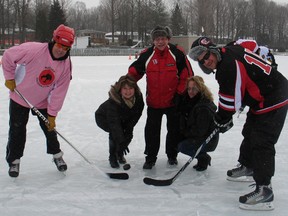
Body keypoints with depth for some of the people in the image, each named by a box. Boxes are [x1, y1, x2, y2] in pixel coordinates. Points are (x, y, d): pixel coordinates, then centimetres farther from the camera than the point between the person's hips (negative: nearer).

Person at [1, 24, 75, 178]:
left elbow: (59, 91, -14)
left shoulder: (65, 65, -16)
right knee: (17, 130, 4)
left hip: (43, 101, 3)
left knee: (49, 127, 10)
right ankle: (14, 160, 20)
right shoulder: (34, 50, -29)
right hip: (20, 97, -2)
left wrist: (52, 115, -14)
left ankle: (57, 155, 32)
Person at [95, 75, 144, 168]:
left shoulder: (138, 97, -27)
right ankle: (112, 157, -7)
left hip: (123, 119, 5)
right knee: (115, 133, -27)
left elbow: (137, 114, -13)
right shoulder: (113, 101, -42)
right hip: (104, 118, -5)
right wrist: (121, 142, -51)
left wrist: (129, 127, -22)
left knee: (128, 135, -11)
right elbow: (114, 123, -45)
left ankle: (120, 153, 17)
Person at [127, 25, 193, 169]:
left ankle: (172, 155, 31)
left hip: (173, 100, -1)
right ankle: (150, 157, 18)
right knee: (151, 130, 4)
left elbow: (187, 74, -5)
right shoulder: (146, 55, -5)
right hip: (153, 100, 1)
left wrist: (180, 92, -8)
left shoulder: (177, 53, -10)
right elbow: (134, 71, 6)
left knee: (174, 129, 12)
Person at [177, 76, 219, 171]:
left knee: (182, 146, -17)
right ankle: (203, 157, 12)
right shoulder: (190, 101, 3)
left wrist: (185, 133, -11)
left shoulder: (204, 107, -25)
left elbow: (200, 131, -23)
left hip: (208, 141, -9)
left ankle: (203, 158, 0)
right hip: (199, 137, 9)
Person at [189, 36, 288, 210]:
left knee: (261, 143, -14)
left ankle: (264, 190, -12)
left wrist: (222, 119, -5)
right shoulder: (228, 52, 4)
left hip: (273, 101, -11)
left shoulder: (229, 65, -27)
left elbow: (230, 100, -21)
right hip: (261, 99, 11)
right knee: (250, 133, 24)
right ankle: (247, 166, 44)